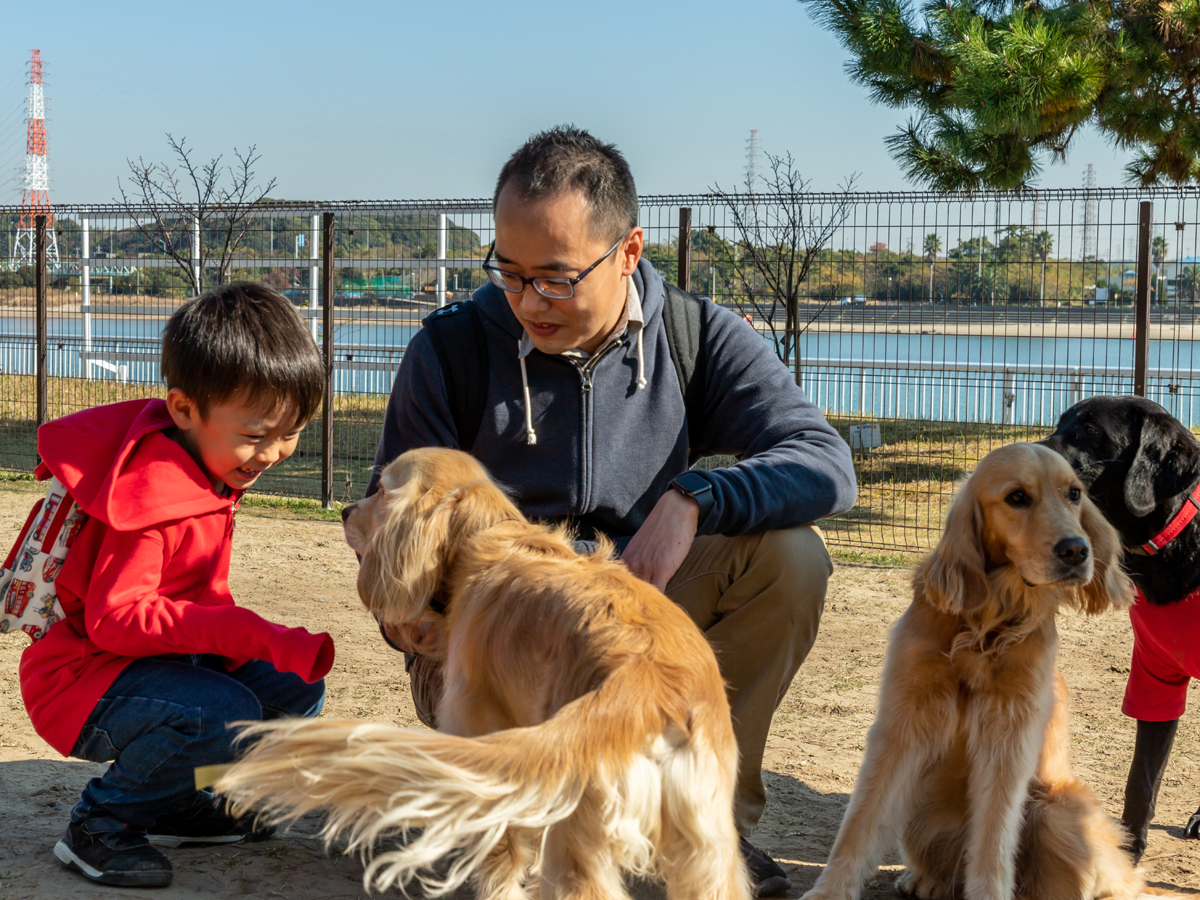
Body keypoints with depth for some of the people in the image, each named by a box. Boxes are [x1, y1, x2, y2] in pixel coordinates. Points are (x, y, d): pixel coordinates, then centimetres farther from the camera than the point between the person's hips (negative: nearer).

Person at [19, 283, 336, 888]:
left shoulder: (210, 464, 5)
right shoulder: (151, 494, -27)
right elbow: (114, 619, -32)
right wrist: (252, 635, -35)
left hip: (160, 656, 10)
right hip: (85, 677, -10)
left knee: (297, 687, 2)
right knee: (226, 713, -32)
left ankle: (175, 807, 12)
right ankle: (100, 822, -11)